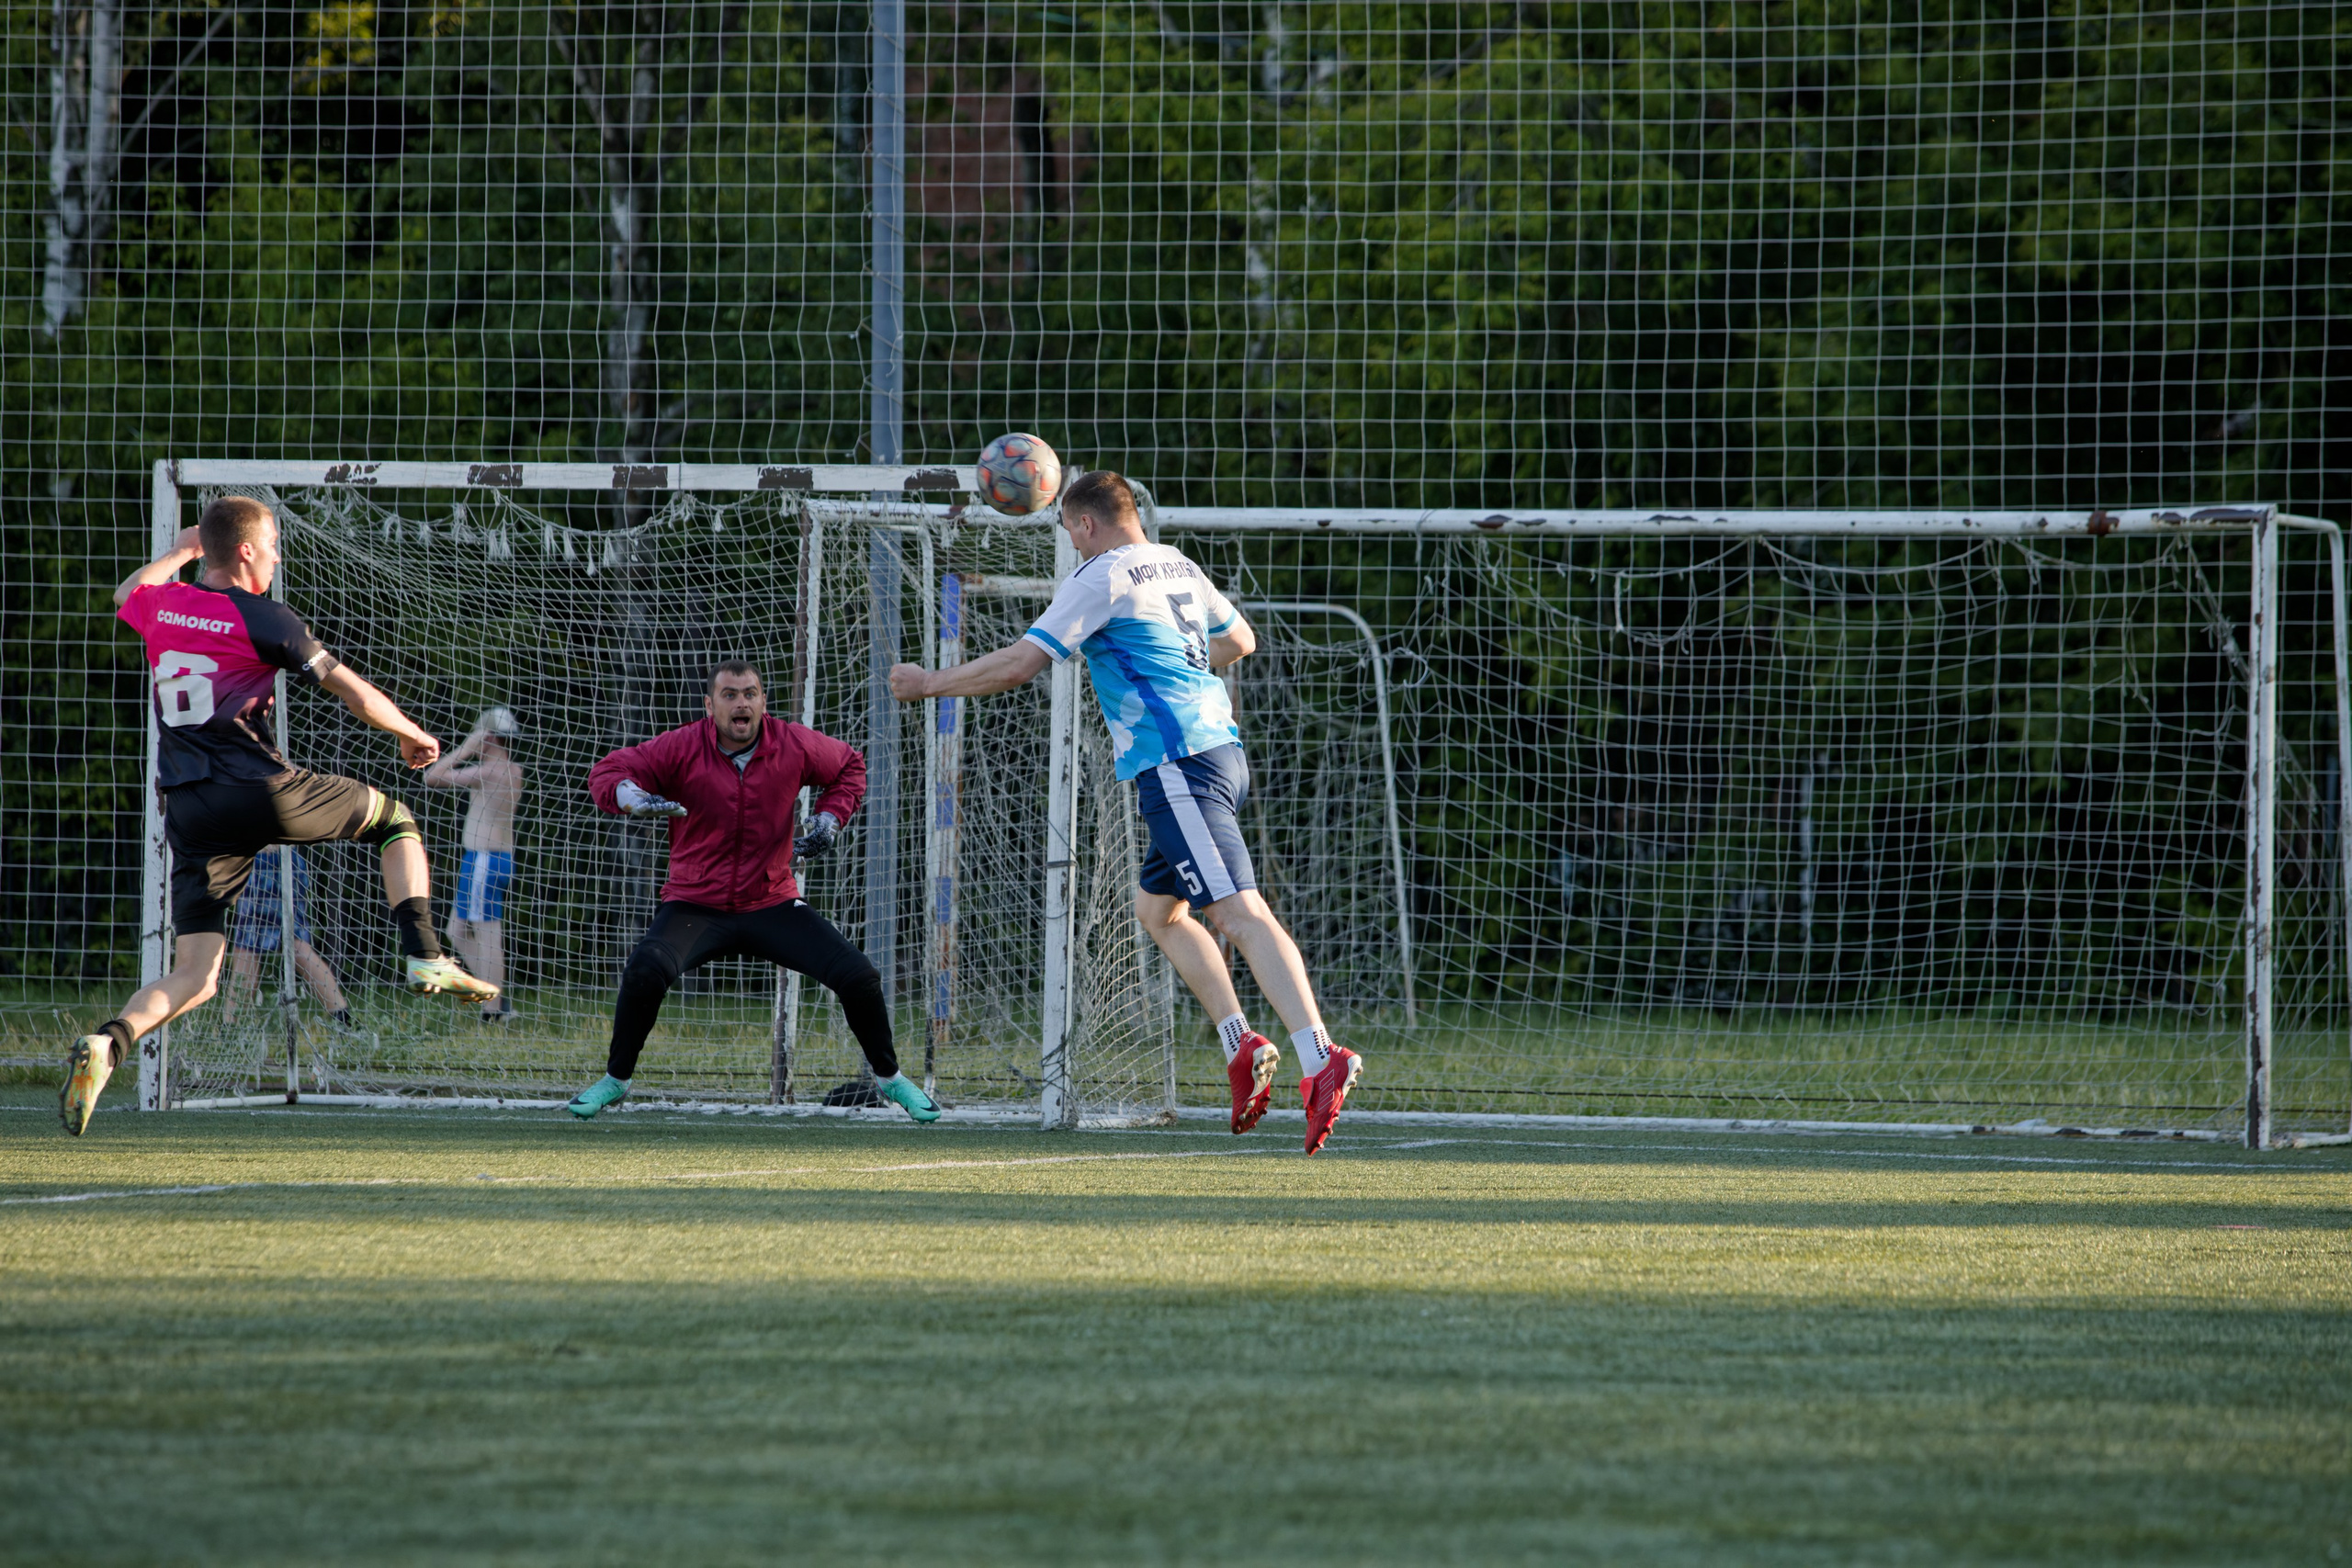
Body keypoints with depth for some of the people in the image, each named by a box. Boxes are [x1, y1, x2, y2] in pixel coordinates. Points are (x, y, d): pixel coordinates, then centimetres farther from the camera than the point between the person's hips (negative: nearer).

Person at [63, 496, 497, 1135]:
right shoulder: (263, 619, -4)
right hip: (259, 790, -5)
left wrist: (180, 553, 50)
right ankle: (424, 958, 6)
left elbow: (127, 596, 39)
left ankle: (106, 1045, -23)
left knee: (195, 976, 3)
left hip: (189, 813, 5)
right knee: (395, 820, 18)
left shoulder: (159, 604, 11)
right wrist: (413, 736, 16)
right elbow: (357, 697, -1)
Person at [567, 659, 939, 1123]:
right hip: (695, 906, -2)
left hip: (772, 905, 2)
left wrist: (830, 819, 0)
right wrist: (635, 798, -29)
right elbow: (607, 773, -7)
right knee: (646, 970, -30)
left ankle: (888, 1076, 17)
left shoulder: (794, 746, -4)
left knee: (859, 976, -9)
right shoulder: (681, 748, -11)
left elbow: (848, 765, 15)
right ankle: (616, 1079, -7)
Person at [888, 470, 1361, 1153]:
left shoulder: (1101, 579, -5)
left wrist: (929, 684, 5)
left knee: (1240, 913, -18)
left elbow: (1018, 665, -8)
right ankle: (1241, 1044, 7)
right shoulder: (1178, 568, 19)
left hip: (1175, 762, -9)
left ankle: (1321, 1059, -31)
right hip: (1220, 748, 9)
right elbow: (1239, 640, 35)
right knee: (1155, 907, 20)